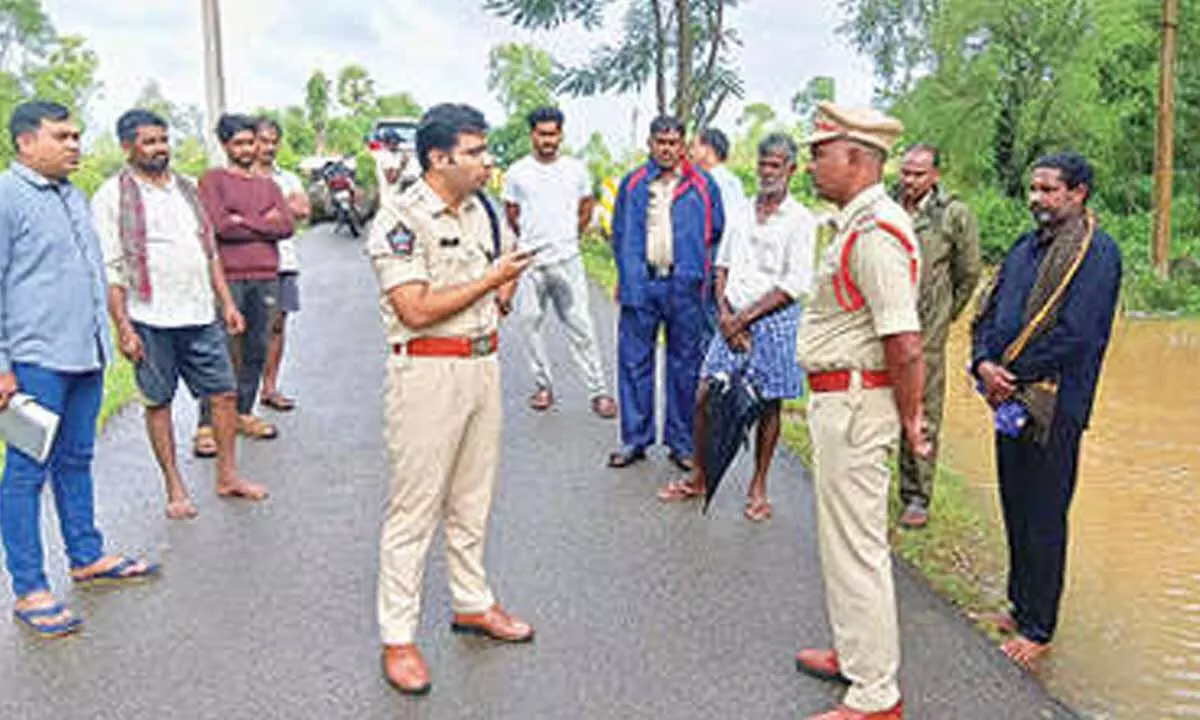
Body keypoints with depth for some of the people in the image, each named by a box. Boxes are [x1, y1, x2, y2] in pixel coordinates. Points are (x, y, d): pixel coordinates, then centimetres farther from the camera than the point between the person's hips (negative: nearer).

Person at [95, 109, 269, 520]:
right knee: (158, 403, 5)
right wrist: (123, 328, -13)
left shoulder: (186, 188, 14)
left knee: (224, 393, 6)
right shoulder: (112, 197, -3)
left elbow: (209, 252, 19)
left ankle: (227, 476, 20)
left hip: (201, 316, 5)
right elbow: (110, 270, -7)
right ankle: (175, 488, 18)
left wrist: (226, 303, 13)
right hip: (150, 320, -5)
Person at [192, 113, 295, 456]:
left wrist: (243, 222, -6)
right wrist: (263, 224, -3)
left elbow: (287, 226, 2)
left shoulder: (269, 185, 17)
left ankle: (244, 413, 21)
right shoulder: (213, 180, 3)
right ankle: (207, 425, -2)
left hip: (266, 277, 5)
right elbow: (219, 225, -11)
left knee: (257, 350, 9)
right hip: (227, 277, -5)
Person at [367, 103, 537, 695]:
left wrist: (505, 292, 3)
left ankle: (472, 603, 35)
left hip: (483, 365, 8)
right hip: (427, 373, -7)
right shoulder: (400, 220, -14)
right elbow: (416, 311, -21)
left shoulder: (483, 210, 10)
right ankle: (397, 637, 11)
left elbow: (510, 267, 26)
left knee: (473, 498, 18)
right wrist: (488, 280, -15)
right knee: (414, 507, -1)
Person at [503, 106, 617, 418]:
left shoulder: (576, 169, 4)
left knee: (581, 327, -2)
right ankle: (543, 386, 19)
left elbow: (586, 206, 17)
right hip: (529, 262, 1)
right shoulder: (517, 172, 1)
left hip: (568, 260, -1)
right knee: (531, 325, 6)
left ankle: (598, 391, 2)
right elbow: (511, 214, 13)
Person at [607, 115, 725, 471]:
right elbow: (619, 234, 14)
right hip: (641, 285, 1)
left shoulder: (703, 185, 5)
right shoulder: (632, 184, 9)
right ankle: (634, 439, 14)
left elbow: (717, 234, 7)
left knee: (685, 366, 5)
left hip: (685, 287, -1)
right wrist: (627, 275, 5)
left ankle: (681, 442, 16)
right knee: (634, 362, 3)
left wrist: (702, 273, 0)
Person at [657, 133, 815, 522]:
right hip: (733, 319, 5)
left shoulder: (800, 220, -5)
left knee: (768, 405, 4)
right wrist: (724, 312, -2)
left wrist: (746, 317, -11)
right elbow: (723, 266, 13)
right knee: (705, 397, 3)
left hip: (774, 320, -5)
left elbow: (795, 286, -10)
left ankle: (758, 487, 20)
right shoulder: (742, 212, 12)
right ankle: (699, 478, 19)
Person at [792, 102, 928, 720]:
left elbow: (905, 345, -25)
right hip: (837, 398, 11)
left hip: (854, 403, -11)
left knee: (856, 546, -2)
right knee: (844, 536, 22)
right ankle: (854, 653, 39)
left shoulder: (875, 231, -21)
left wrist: (909, 420, -13)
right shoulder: (858, 223, 13)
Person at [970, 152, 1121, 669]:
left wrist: (1013, 375, -14)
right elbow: (990, 312, 11)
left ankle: (1038, 629, 15)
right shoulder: (1026, 247, 14)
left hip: (1053, 406, -7)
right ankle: (1020, 606, 31)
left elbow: (1074, 335, -19)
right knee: (1015, 509, 16)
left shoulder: (1097, 253, -11)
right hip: (1010, 398, 8)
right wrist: (984, 363, -7)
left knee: (1042, 519, 1)